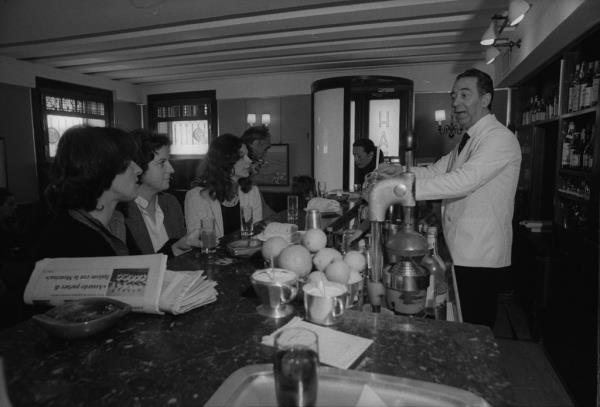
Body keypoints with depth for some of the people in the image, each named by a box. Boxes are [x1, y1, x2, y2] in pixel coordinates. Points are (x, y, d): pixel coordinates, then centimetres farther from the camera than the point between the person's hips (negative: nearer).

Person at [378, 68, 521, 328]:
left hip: (480, 260, -8)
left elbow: (463, 181, -27)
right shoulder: (468, 141, 17)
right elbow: (434, 171, 10)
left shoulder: (500, 138, -14)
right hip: (461, 254, 8)